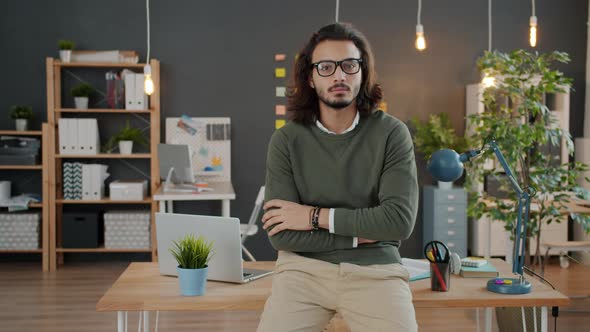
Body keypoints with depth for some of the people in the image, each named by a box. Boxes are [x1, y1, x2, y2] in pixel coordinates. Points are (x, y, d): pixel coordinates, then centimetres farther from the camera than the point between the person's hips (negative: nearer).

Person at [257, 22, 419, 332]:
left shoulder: (391, 133, -2)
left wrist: (317, 216, -12)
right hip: (304, 267, 0)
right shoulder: (286, 140, -1)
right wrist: (360, 234, -8)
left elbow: (400, 219, -13)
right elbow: (282, 234, -7)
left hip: (374, 269, 0)